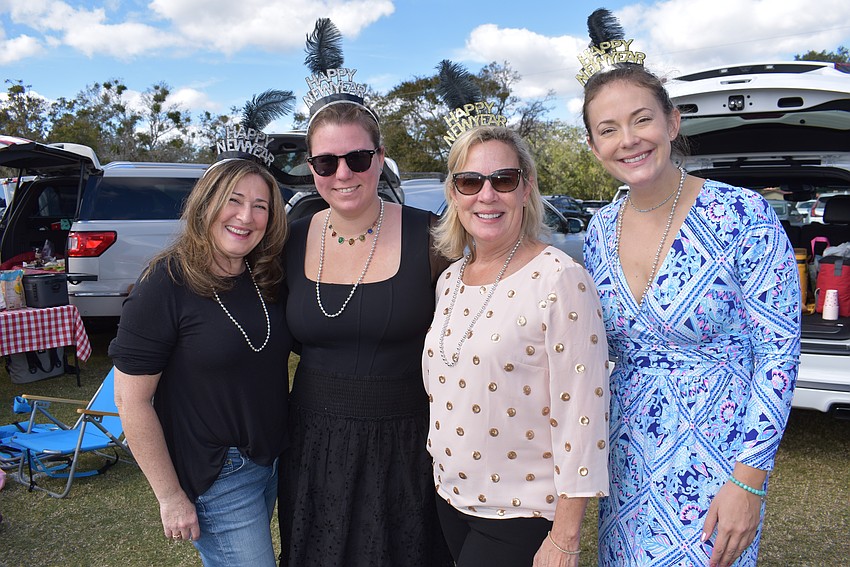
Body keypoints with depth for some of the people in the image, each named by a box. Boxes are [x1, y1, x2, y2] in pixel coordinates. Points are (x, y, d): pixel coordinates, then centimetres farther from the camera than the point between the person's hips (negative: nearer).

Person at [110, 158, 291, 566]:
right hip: (215, 476, -6)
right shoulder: (165, 286, -18)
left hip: (274, 459, 6)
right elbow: (131, 400, -16)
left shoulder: (268, 280, 0)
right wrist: (171, 496, -14)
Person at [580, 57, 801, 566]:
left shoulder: (742, 215, -17)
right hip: (627, 459, 5)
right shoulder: (601, 230, -1)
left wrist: (749, 482, -16)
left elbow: (780, 351, -15)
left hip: (716, 462, -4)